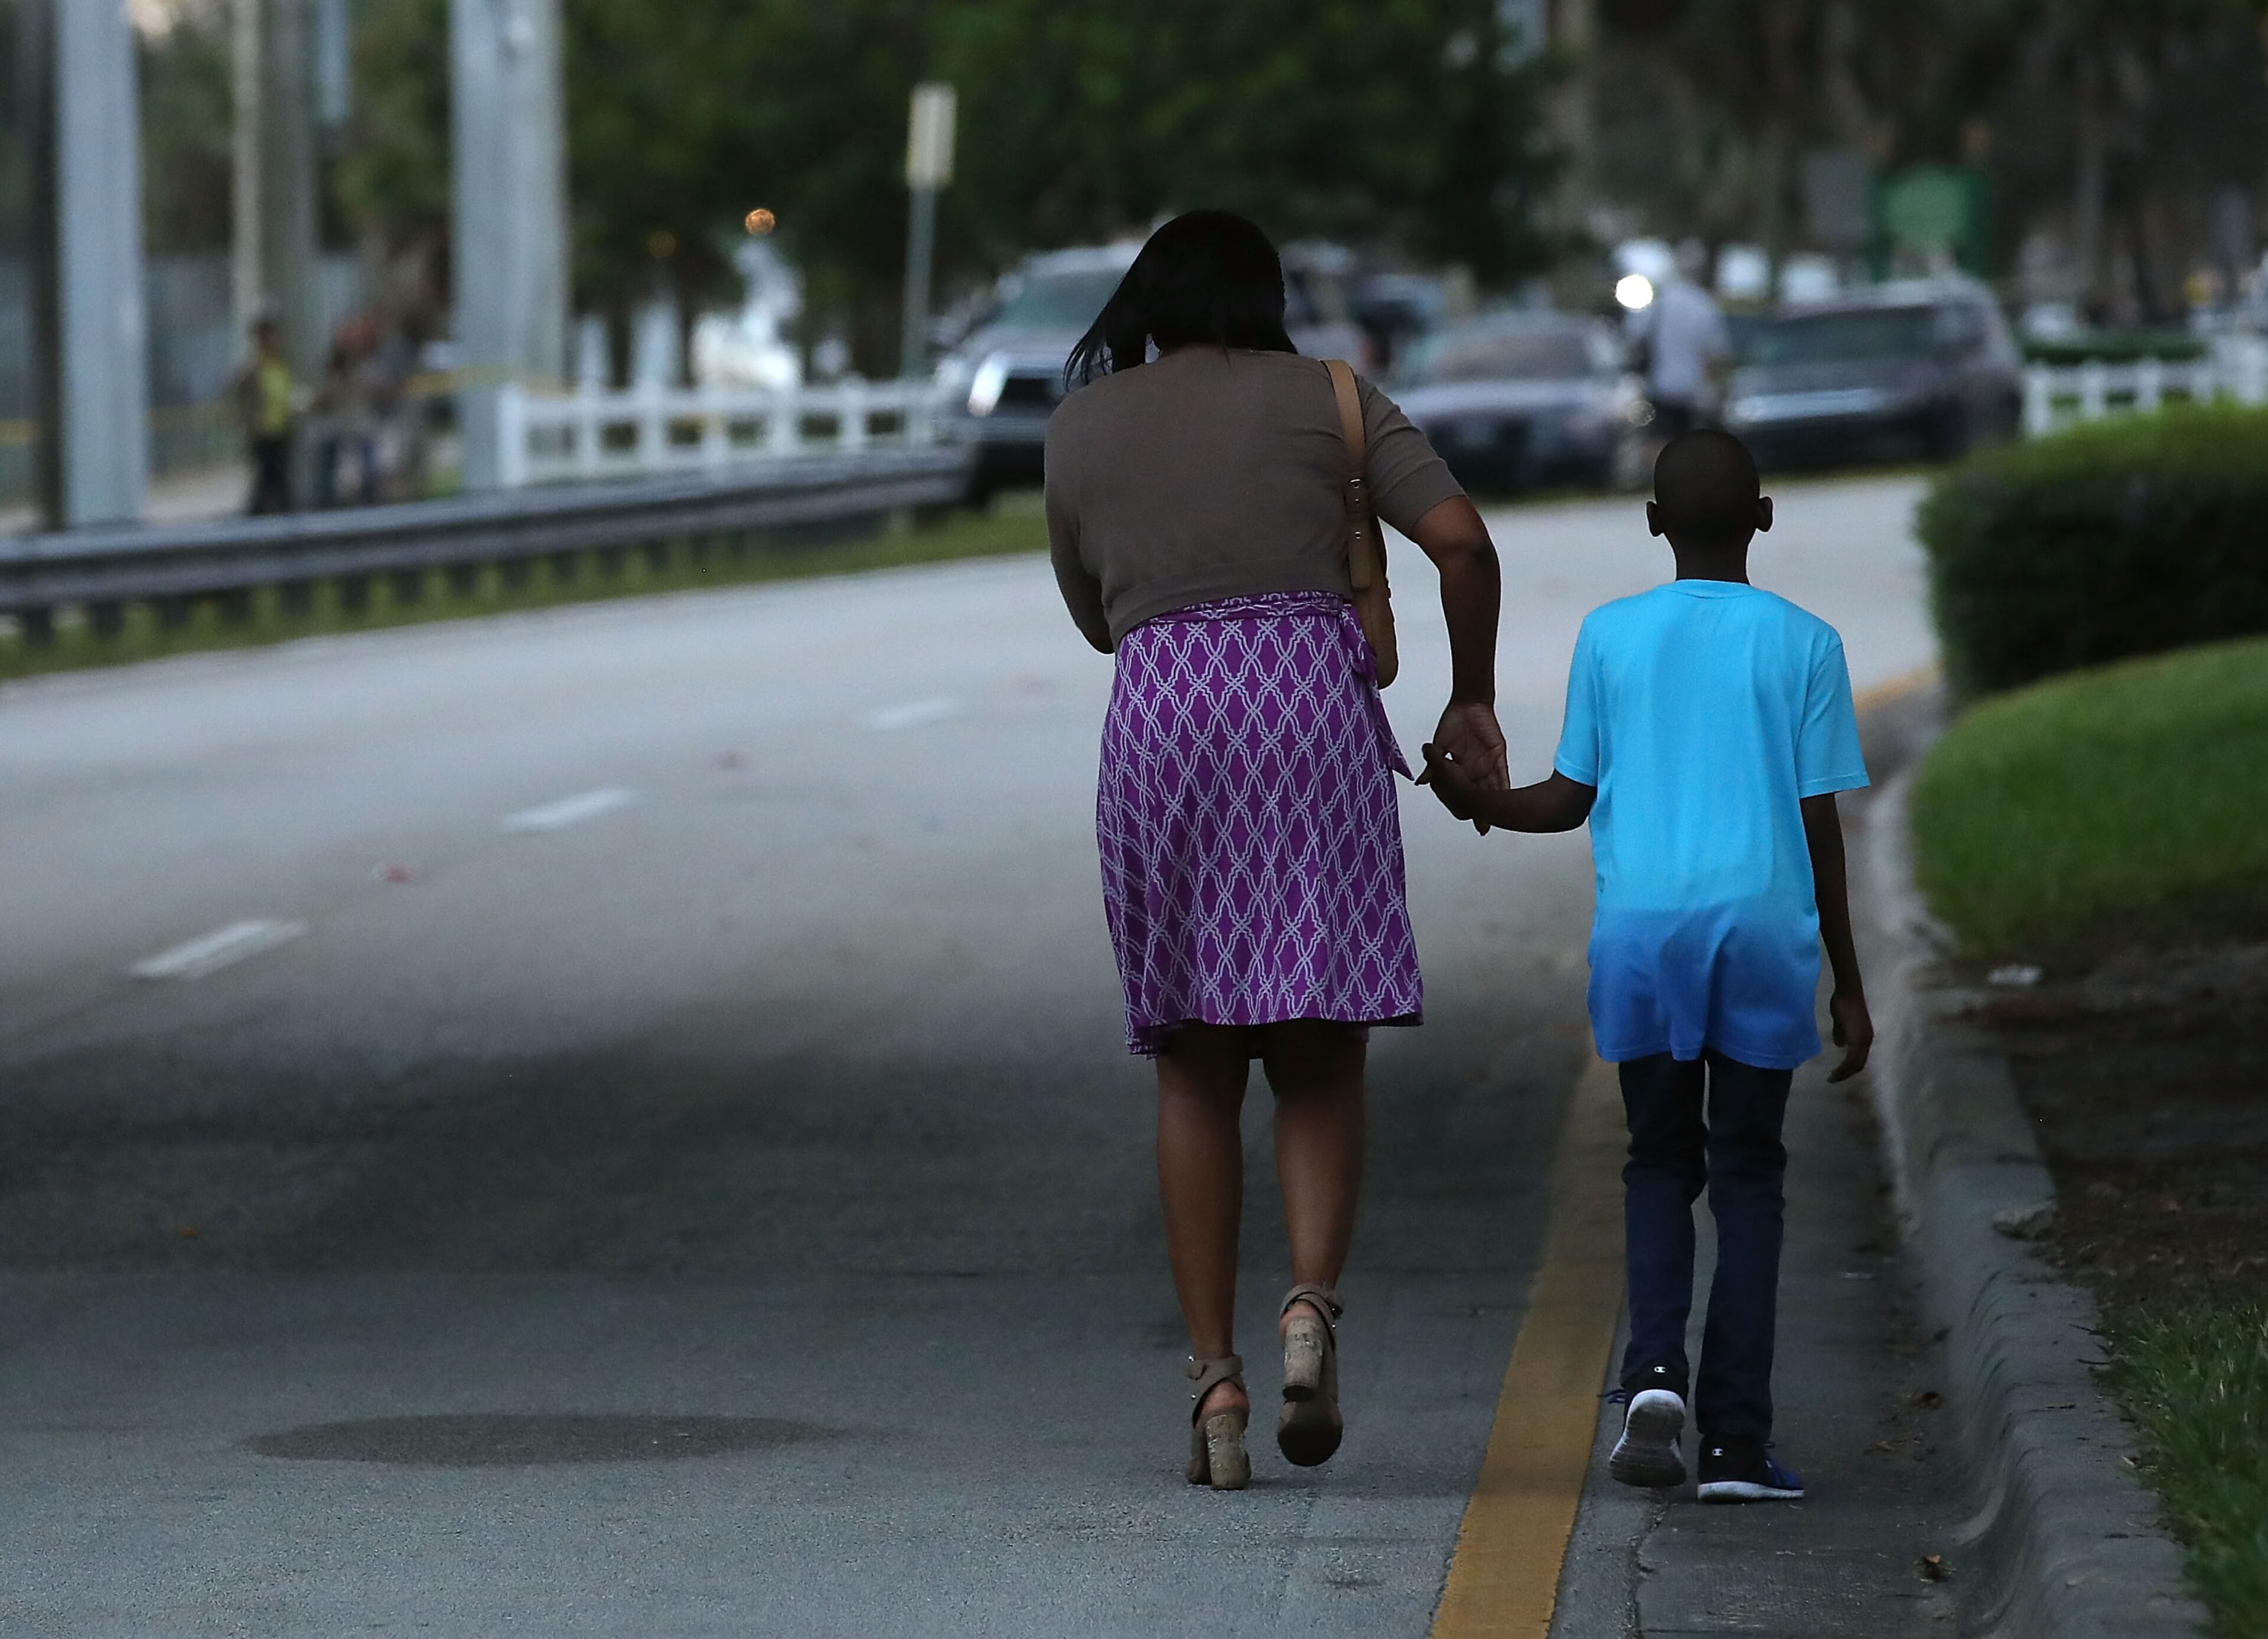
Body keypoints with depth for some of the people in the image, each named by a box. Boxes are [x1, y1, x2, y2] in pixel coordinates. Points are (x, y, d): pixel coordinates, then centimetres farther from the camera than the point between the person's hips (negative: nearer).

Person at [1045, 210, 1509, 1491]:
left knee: (1197, 1067, 8)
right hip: (1312, 704, -1)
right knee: (1322, 1047, 5)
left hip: (1159, 714, 1)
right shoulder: (1325, 398, 10)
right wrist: (1473, 698, 10)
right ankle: (1315, 1300, -20)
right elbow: (1461, 539, -1)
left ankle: (1215, 1373, -1)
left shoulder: (1083, 422, 15)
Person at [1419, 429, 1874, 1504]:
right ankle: (1736, 1438, -1)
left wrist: (1480, 802, 23)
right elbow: (1821, 824, 2)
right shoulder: (1803, 645, 3)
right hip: (1762, 930, -1)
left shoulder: (1609, 636, 5)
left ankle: (1655, 1369, -10)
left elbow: (1571, 800, 6)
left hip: (1638, 929, 1)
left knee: (1660, 1161, 14)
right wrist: (1848, 986, 7)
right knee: (1746, 1174, 6)